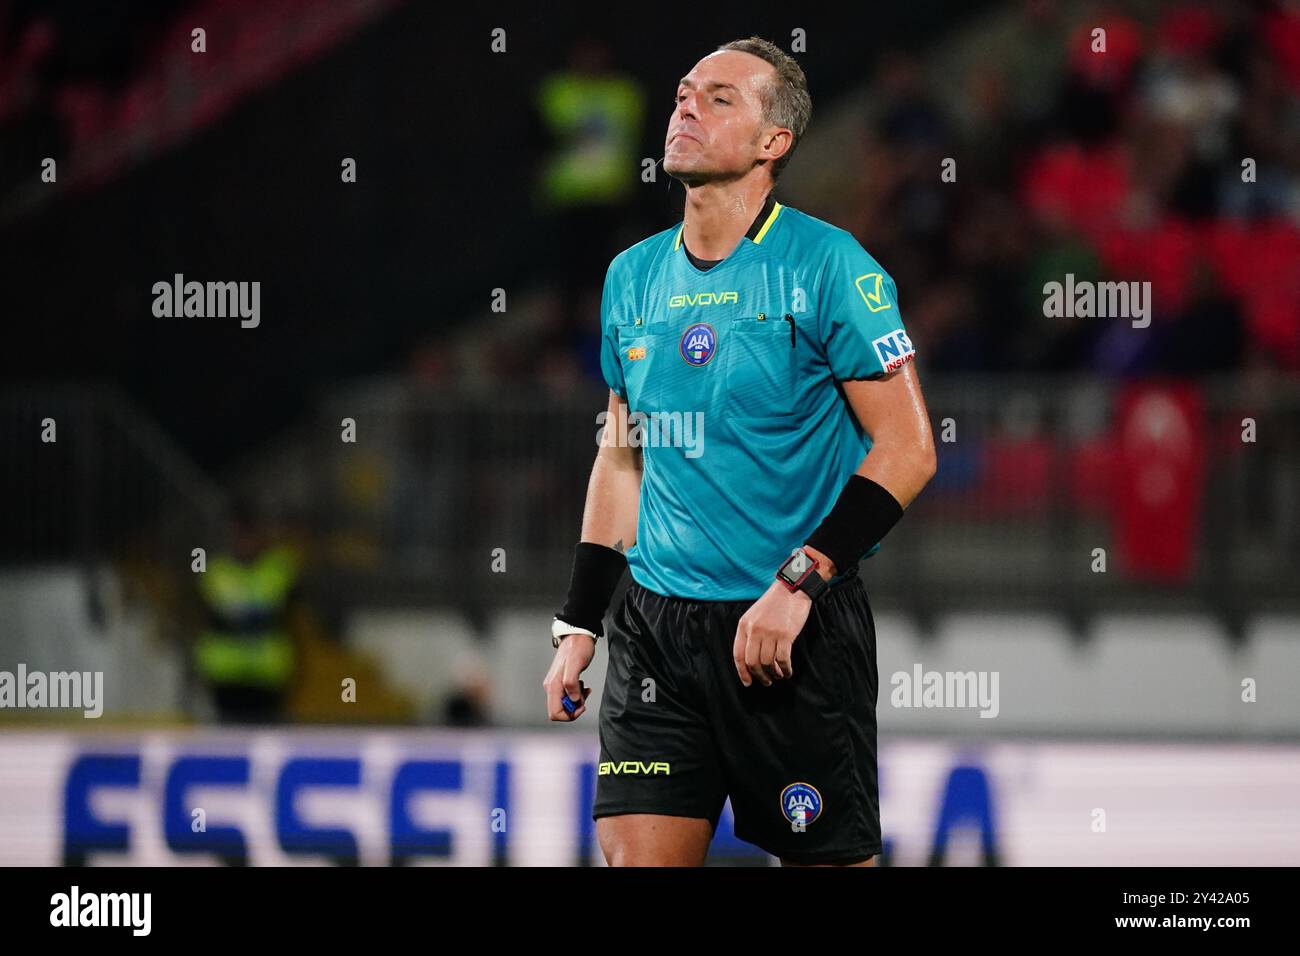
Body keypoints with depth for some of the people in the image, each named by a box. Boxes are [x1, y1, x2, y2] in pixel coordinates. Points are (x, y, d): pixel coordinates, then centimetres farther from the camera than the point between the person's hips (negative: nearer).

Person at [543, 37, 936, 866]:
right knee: (635, 854, -6)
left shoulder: (827, 265, -8)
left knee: (828, 858, 1)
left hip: (800, 633, -5)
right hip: (657, 627, 5)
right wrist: (580, 625, 14)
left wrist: (800, 582, -19)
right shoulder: (633, 276, 10)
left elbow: (907, 447, -11)